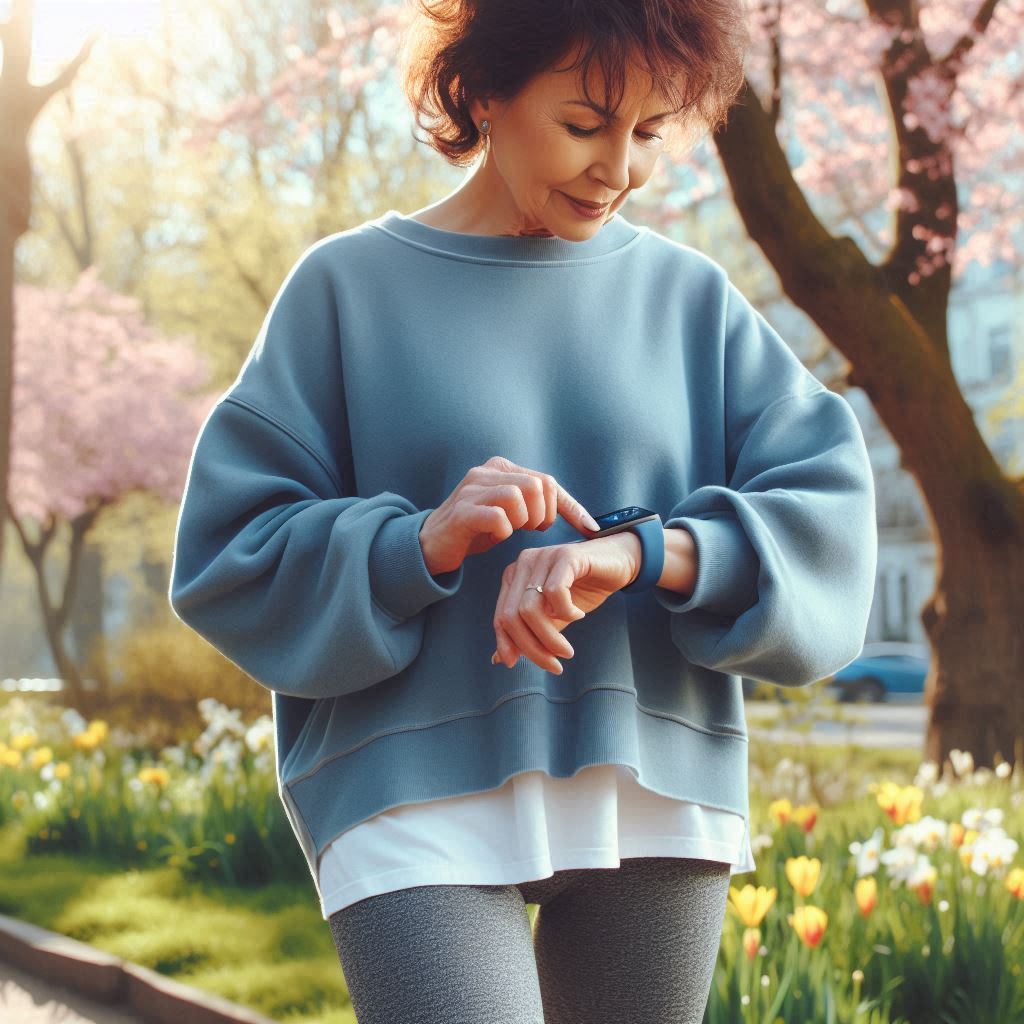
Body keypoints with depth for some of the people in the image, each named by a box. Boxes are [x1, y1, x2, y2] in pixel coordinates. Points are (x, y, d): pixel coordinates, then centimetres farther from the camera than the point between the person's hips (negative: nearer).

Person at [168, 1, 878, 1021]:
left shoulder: (691, 297, 10)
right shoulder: (348, 287, 3)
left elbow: (827, 519, -2)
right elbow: (230, 560, -1)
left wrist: (635, 552, -20)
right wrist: (422, 541, -19)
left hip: (660, 804, 3)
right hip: (418, 807, -3)